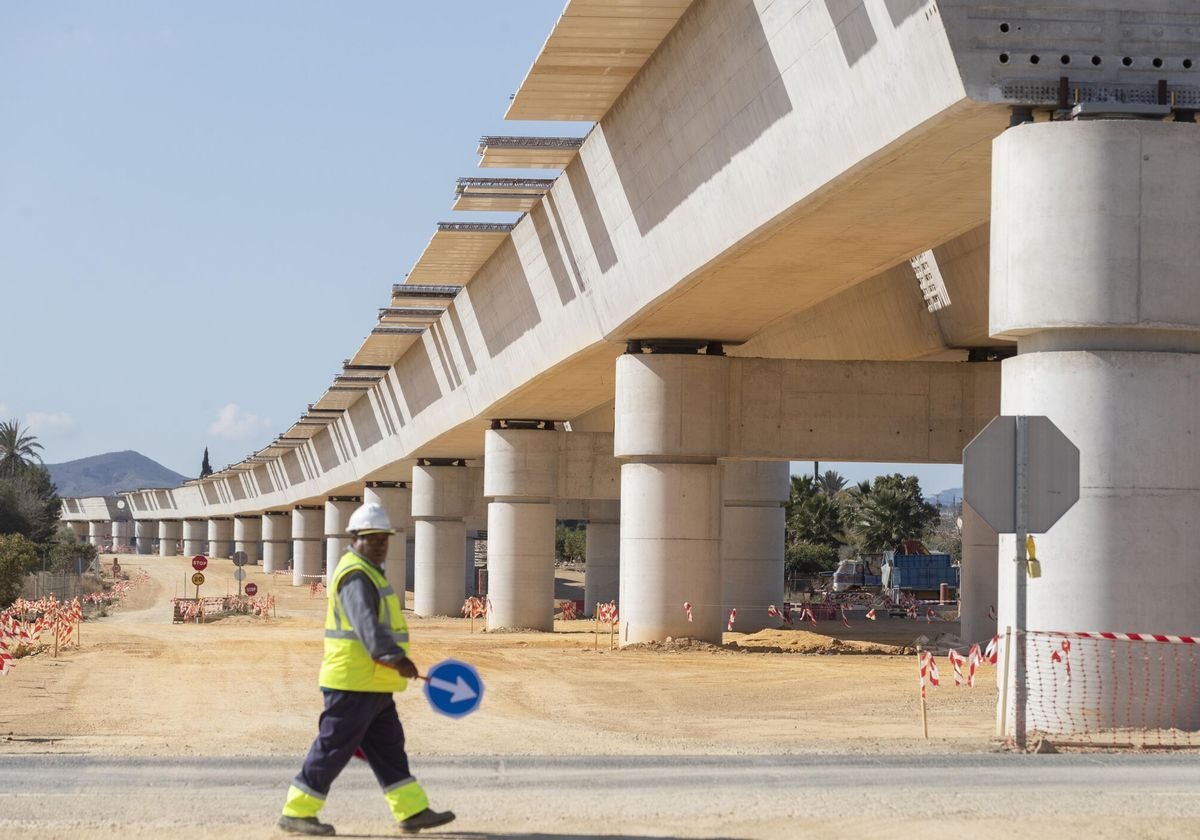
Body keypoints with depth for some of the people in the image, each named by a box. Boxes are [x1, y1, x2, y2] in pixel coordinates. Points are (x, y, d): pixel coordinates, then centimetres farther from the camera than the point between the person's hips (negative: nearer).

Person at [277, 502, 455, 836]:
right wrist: (395, 657, -43)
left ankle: (413, 811, 11)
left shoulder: (368, 572, 18)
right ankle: (296, 813, 2)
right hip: (353, 683, -10)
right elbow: (366, 623, -31)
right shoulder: (356, 575, -15)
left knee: (389, 747, 9)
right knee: (333, 749, -5)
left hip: (373, 686, 10)